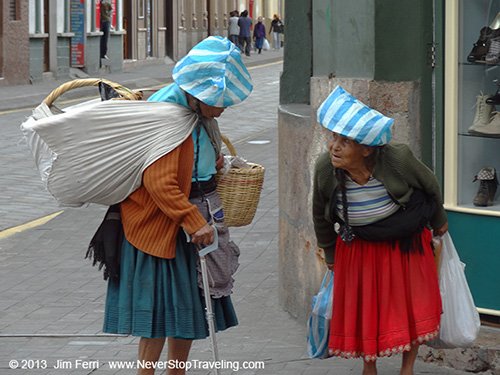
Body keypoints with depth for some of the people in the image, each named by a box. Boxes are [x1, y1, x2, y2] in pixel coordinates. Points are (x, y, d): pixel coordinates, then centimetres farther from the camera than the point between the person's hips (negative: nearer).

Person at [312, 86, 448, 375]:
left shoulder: (397, 159, -30)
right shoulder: (325, 169, -23)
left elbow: (430, 186, -6)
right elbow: (321, 215, -1)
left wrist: (439, 221, 10)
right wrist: (330, 253, 11)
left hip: (406, 243, -1)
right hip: (358, 248, 1)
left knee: (411, 304, 8)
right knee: (363, 307, 8)